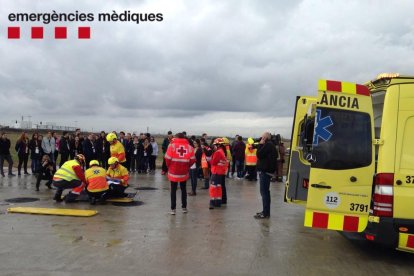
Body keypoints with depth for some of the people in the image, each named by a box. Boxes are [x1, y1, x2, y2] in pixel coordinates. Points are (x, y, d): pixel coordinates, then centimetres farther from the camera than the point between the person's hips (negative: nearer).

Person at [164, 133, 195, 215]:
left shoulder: (172, 145, -7)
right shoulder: (189, 147, -2)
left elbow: (167, 158, -11)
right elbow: (193, 159, -5)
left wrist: (169, 166, 6)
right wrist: (187, 166, 10)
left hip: (173, 172, -2)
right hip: (184, 172, 2)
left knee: (173, 190, 7)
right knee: (183, 189, 17)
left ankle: (173, 209, 7)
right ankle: (184, 207, 22)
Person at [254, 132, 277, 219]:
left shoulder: (267, 145, -16)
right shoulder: (270, 145, 16)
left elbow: (259, 155, -19)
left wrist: (260, 144, -9)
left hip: (265, 171, -11)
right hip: (266, 170, 11)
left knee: (264, 192, -9)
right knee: (265, 192, 16)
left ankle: (265, 213, -8)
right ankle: (266, 211, 23)